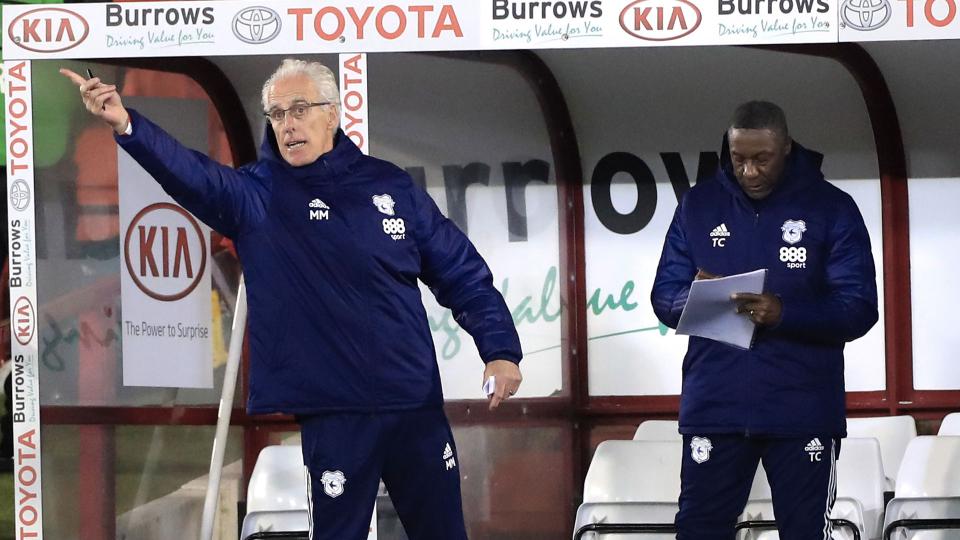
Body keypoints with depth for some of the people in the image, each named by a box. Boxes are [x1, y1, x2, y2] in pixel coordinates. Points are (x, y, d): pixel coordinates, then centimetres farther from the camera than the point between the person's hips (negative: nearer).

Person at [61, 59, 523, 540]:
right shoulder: (255, 196, 0)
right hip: (331, 416, -2)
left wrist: (501, 351, -4)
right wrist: (126, 125, -38)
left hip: (417, 408, 2)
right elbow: (190, 174, -19)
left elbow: (463, 275, 9)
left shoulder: (389, 186, 6)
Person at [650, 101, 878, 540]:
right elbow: (663, 298, 7)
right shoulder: (698, 205, 7)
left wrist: (783, 313, -25)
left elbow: (859, 309, -8)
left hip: (803, 409, -2)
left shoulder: (832, 208, -1)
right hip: (714, 405, 2)